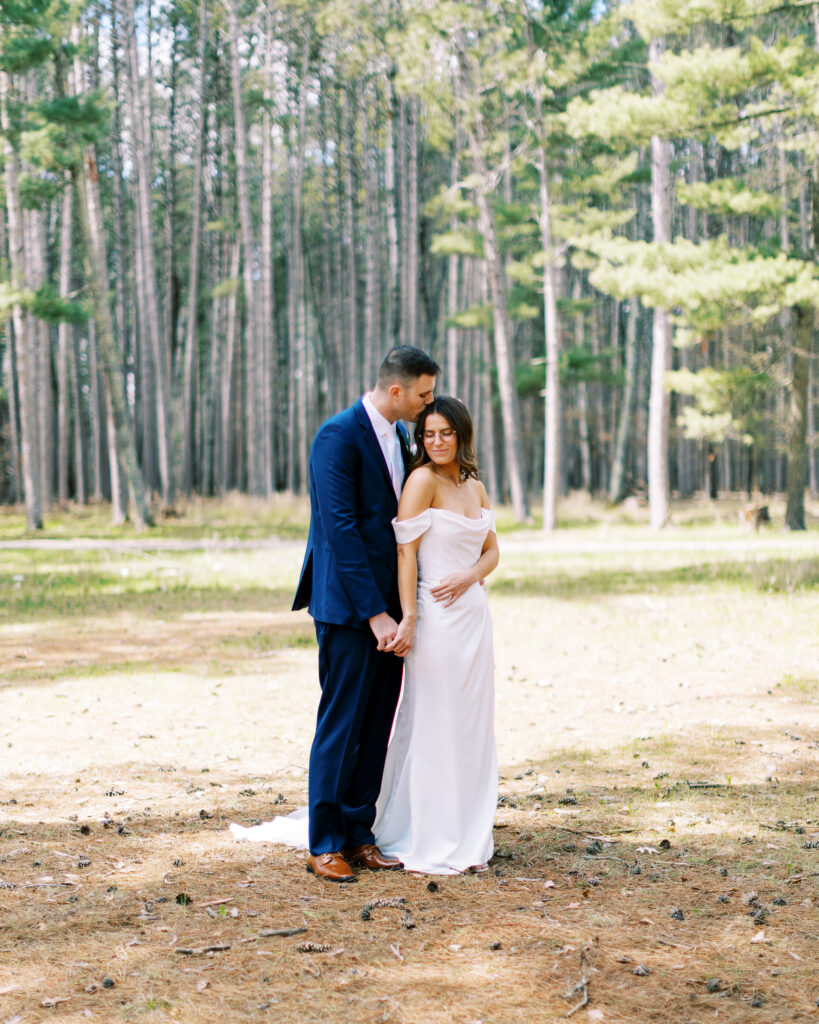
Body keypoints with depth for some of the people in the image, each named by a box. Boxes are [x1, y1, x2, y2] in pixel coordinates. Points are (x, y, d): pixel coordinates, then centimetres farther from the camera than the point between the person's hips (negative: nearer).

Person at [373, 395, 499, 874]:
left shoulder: (476, 487, 12)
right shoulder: (423, 480, -9)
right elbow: (405, 552, -12)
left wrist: (469, 576, -5)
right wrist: (408, 618, -18)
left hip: (474, 613, 7)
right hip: (437, 618, -7)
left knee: (473, 726, 11)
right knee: (433, 726, -2)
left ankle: (468, 841, 21)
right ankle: (429, 846, 7)